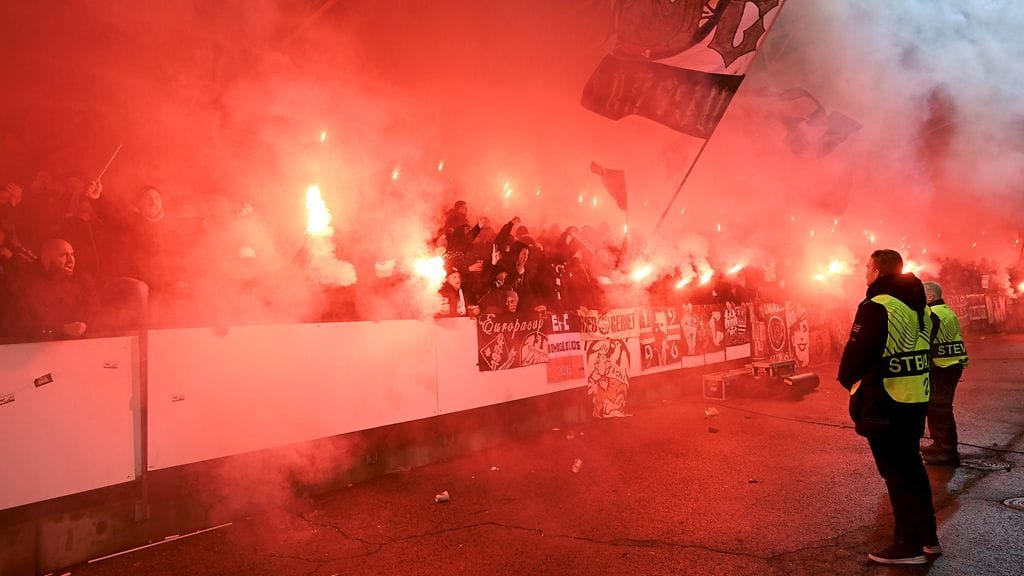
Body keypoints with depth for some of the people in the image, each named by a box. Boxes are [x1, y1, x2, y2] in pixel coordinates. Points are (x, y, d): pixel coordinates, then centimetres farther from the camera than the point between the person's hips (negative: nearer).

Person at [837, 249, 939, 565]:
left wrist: (848, 379, -2)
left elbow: (855, 353, -19)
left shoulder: (876, 307, -18)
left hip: (883, 403, -8)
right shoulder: (920, 307, 9)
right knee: (911, 465, 20)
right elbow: (926, 349, 16)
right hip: (916, 399, 8)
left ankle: (909, 545, 11)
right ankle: (927, 536, 30)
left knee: (896, 472, 2)